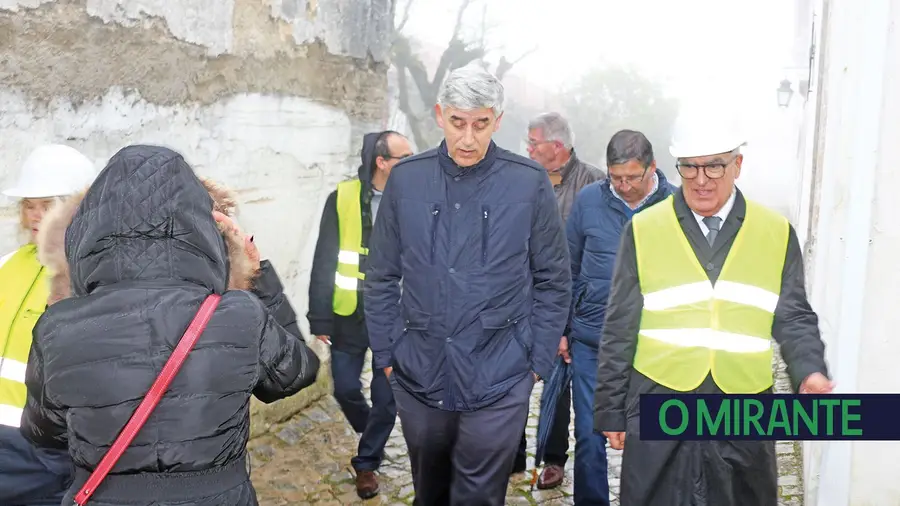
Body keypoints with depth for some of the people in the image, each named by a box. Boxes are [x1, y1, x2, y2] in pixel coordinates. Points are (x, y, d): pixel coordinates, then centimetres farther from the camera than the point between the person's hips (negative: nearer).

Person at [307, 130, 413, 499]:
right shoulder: (343, 198, -7)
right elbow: (324, 262, -3)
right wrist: (320, 318, -4)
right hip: (349, 316, 0)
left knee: (386, 396, 5)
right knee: (345, 389, 10)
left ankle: (367, 461, 26)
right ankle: (372, 434, 40)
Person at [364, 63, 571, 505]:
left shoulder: (529, 182, -7)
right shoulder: (405, 179, -1)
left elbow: (553, 282, 0)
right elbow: (382, 278, 6)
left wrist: (537, 361, -1)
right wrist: (387, 354, 4)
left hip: (498, 384, -2)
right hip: (418, 379, 3)